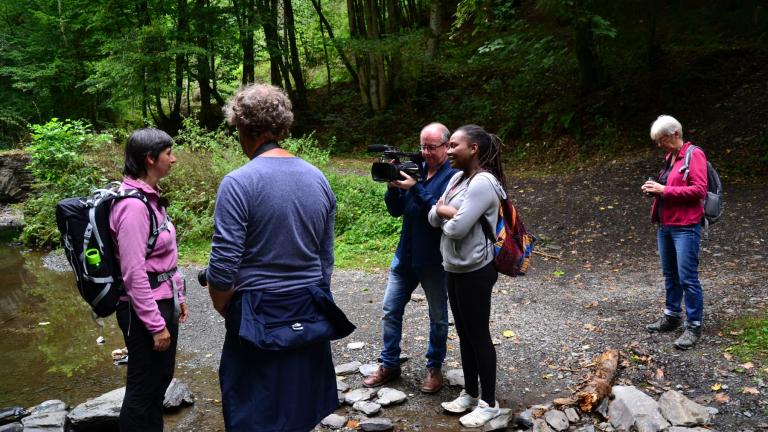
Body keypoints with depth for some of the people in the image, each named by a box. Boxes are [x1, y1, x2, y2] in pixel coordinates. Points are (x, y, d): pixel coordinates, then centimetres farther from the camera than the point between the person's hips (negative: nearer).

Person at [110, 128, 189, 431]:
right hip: (145, 307, -9)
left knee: (161, 377, 21)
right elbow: (134, 272, -23)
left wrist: (177, 297, 18)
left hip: (163, 301, 10)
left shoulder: (150, 196, 7)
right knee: (143, 386, 5)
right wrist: (156, 324, -20)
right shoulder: (133, 204, -22)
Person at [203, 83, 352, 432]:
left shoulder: (238, 183, -15)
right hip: (310, 317, 6)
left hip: (260, 317, -6)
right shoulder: (318, 178, 4)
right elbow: (326, 258, 9)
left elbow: (223, 267, -17)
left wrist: (224, 312, 1)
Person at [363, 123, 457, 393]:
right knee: (390, 311, 11)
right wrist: (393, 186, -14)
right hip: (405, 255, 5)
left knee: (438, 317, 12)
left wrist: (416, 188, -27)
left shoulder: (453, 176, -12)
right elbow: (396, 211, 4)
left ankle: (434, 367, 29)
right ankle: (389, 365, 25)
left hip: (435, 261, -5)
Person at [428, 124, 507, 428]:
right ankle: (470, 394, 32)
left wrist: (443, 211, -5)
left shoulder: (483, 182, -20)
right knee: (464, 334, 18)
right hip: (454, 269, 9)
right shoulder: (458, 178, 9)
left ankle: (489, 403, 17)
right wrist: (448, 211, -13)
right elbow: (433, 218, 6)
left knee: (479, 336, 3)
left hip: (475, 273, -9)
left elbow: (456, 228, -25)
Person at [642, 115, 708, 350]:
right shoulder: (669, 157, 15)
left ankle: (694, 326, 5)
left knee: (687, 277, -4)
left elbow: (699, 190, -18)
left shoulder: (694, 155, -10)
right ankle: (671, 317, 28)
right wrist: (655, 189, 4)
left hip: (685, 227, -8)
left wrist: (664, 189, -19)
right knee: (670, 275, 16)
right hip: (665, 225, 8)